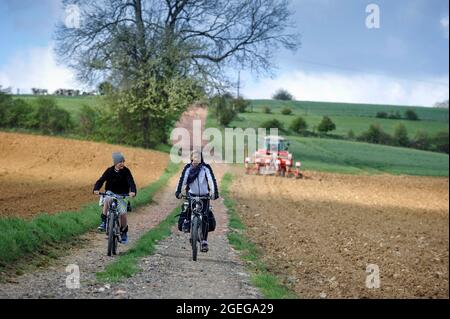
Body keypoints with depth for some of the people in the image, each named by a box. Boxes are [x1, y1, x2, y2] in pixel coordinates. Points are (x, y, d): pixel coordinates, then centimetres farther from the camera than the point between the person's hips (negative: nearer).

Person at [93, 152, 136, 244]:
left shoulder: (126, 171, -9)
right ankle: (103, 222, -23)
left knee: (123, 213, -18)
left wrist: (133, 191, -41)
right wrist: (96, 189, -34)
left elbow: (131, 182, -20)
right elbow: (101, 180, -14)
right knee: (107, 199, -36)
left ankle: (124, 232, 8)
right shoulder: (109, 171, -6)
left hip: (122, 195, 0)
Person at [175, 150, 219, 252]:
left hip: (204, 196, -1)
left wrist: (214, 193, -30)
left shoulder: (206, 168, -8)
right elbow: (182, 179, -13)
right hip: (192, 194, 1)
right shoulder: (188, 168, -3)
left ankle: (204, 241, -5)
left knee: (204, 218, -9)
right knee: (188, 205, -32)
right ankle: (187, 221, -1)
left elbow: (211, 180, -16)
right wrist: (178, 191, -27)